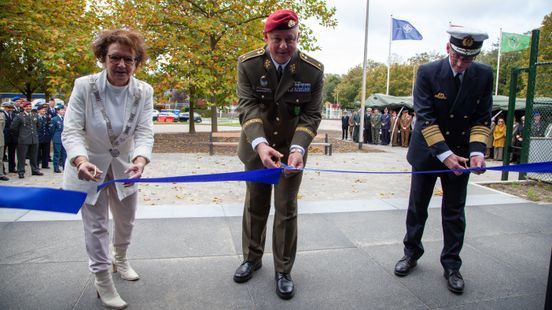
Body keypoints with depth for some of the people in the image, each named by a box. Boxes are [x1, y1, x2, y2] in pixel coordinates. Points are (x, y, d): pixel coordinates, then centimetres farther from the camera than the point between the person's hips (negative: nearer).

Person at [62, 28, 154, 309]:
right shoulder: (84, 86, -21)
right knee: (96, 225, 4)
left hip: (124, 166, 3)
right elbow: (71, 130, -23)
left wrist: (140, 160, -42)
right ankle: (102, 281, 24)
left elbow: (144, 132, -21)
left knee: (126, 220, 19)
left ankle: (120, 259, 48)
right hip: (89, 166, -3)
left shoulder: (144, 92, -15)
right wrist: (81, 161, -44)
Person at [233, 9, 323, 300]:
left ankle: (283, 270, 22)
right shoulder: (248, 63, -13)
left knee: (286, 211, 4)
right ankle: (252, 257, 37)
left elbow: (311, 115, -14)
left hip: (291, 149, -1)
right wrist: (260, 144, -37)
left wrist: (298, 148, -32)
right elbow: (247, 106, -20)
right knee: (254, 206, 15)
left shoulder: (313, 70, -14)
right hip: (256, 148, 1)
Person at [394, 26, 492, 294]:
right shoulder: (428, 72, -14)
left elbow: (482, 118, -3)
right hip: (427, 152, -1)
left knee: (454, 212, 7)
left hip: (460, 154, 2)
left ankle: (451, 265, 21)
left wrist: (477, 151, -20)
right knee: (417, 207, 10)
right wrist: (444, 154, -26)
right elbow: (425, 117, -19)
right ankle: (411, 253, 29)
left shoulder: (484, 75, -6)